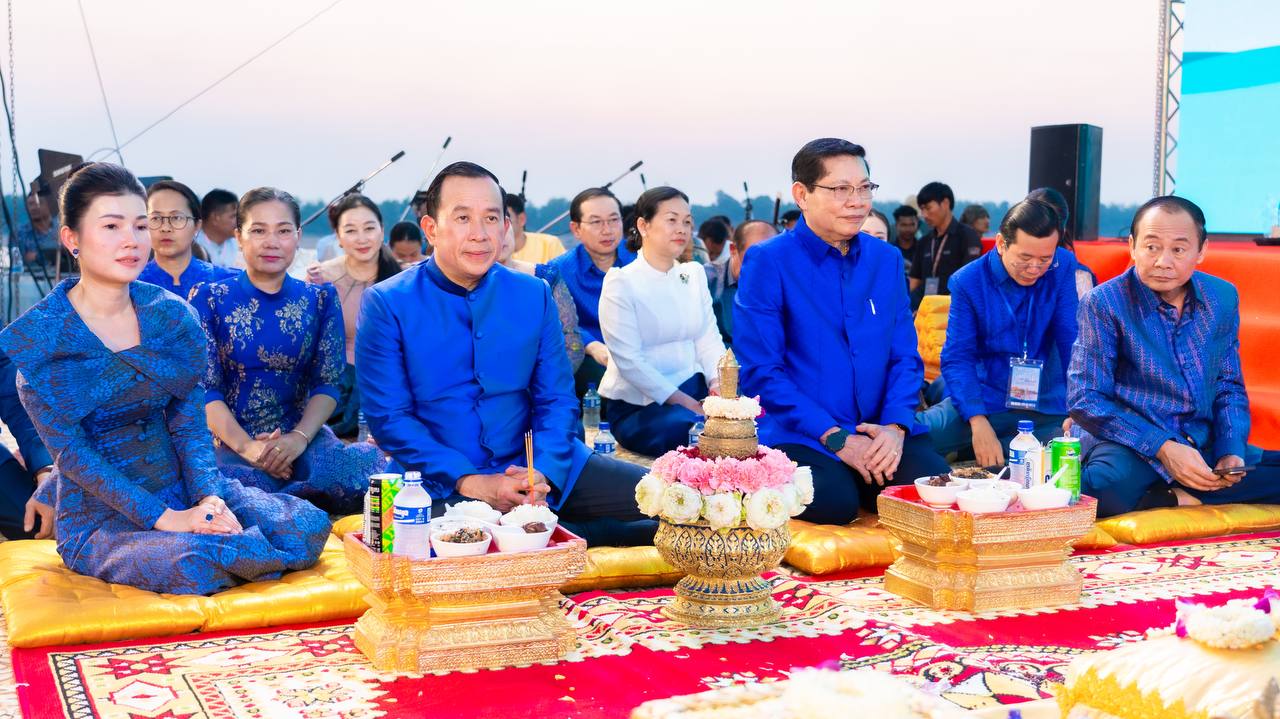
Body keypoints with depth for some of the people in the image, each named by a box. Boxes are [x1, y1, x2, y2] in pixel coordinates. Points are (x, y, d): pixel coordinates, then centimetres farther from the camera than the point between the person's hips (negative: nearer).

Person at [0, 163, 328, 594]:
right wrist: (165, 518, -22)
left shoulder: (174, 316, 3)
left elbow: (188, 421, 1)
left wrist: (209, 498, -18)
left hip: (181, 488, 4)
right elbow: (71, 452, -13)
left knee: (308, 526, -18)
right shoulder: (38, 337, -9)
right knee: (195, 561, -35)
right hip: (101, 517, -4)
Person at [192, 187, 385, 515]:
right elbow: (205, 389, -1)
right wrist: (246, 447, -16)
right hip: (231, 440, -1)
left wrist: (300, 437, -14)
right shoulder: (209, 299, 4)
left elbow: (328, 383, 4)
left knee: (369, 467, -30)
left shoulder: (320, 299, 10)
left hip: (304, 436, 1)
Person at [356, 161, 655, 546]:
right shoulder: (386, 304, -3)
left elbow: (556, 399, 6)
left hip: (538, 467, 2)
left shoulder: (534, 295, 7)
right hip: (442, 482, -2)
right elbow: (388, 416, -7)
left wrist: (542, 474, -14)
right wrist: (468, 482, -18)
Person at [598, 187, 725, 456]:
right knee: (688, 430, -34)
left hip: (691, 388, 6)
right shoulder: (621, 282, -7)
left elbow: (709, 339, 8)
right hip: (636, 404, -6)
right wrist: (684, 403, -18)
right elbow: (628, 360, -14)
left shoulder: (694, 274, 12)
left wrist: (717, 382, -13)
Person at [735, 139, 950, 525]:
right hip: (801, 435, -4)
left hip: (882, 433, 4)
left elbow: (905, 356, 10)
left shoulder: (886, 259, 10)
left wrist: (895, 426, -10)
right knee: (833, 503, -32)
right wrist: (835, 437, -16)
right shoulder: (767, 262, -5)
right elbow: (759, 371, -10)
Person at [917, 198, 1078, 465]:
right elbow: (957, 358, -8)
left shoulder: (1063, 269, -3)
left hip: (1049, 409, 2)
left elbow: (1073, 341, -3)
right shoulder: (968, 281, -5)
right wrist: (978, 423, -22)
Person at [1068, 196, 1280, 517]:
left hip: (1204, 448, 5)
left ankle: (1173, 497, -12)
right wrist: (1163, 448, -20)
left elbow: (1229, 387, 15)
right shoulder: (1103, 304, -8)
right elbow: (1086, 401, -11)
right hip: (1133, 447, -5)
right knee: (1109, 485, -38)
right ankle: (1186, 498, -10)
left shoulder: (1222, 297, 7)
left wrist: (1232, 451, -3)